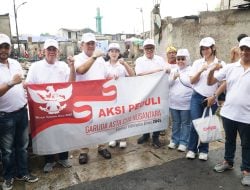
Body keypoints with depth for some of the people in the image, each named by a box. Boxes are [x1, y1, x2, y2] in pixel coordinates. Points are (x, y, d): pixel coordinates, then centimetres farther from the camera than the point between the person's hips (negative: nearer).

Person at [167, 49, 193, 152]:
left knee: (185, 123, 5)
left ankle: (183, 142, 16)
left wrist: (180, 77, -7)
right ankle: (174, 140, 27)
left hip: (186, 103, -4)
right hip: (173, 102, 4)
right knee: (175, 123, 15)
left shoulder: (191, 70, -3)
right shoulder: (173, 70, 11)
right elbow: (168, 84, 8)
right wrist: (174, 78, -11)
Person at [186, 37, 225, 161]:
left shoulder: (220, 64, -2)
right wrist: (201, 71, -15)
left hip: (211, 99, -1)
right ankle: (192, 149, 13)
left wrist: (214, 97, -8)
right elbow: (192, 81, -1)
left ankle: (203, 150, 21)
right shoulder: (197, 63, 4)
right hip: (197, 97, 1)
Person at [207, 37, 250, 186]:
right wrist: (212, 71, -17)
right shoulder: (230, 67, 1)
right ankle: (228, 162, 40)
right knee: (229, 140, 21)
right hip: (228, 113, 3)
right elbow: (210, 82, 1)